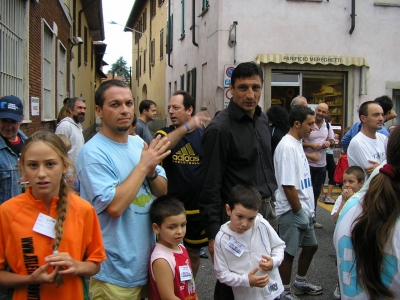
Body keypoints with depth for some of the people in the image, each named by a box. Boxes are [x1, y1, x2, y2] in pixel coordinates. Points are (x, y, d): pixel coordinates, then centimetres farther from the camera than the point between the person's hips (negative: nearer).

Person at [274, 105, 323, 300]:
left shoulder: (297, 143, 9)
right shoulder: (287, 147, -20)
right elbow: (288, 185, -23)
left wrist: (307, 209, 13)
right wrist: (299, 211, -15)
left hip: (304, 209, 10)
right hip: (292, 211, -10)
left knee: (311, 246, 20)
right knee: (289, 252, 4)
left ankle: (300, 283, 39)